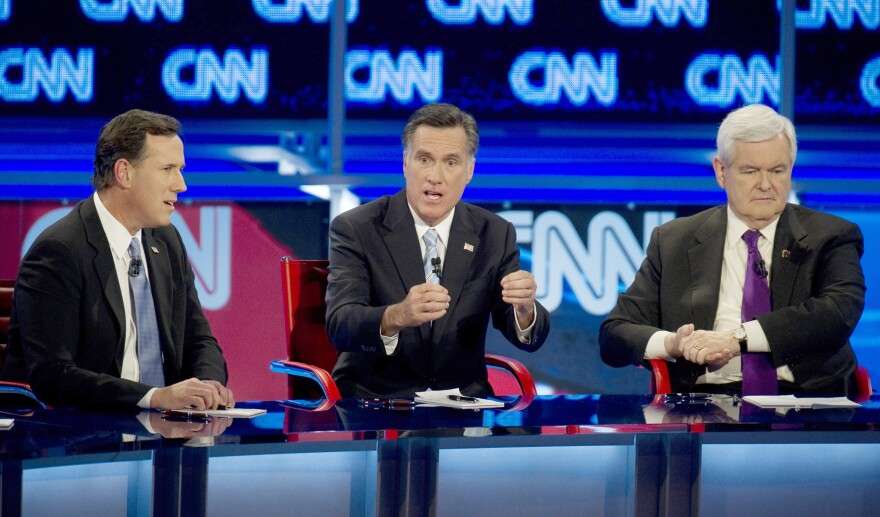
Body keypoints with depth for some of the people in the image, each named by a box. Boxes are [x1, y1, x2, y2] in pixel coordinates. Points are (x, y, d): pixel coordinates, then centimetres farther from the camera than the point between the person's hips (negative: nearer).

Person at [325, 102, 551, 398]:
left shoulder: (495, 235, 6)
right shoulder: (356, 229, -4)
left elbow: (530, 339, 2)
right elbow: (339, 327, -19)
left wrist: (524, 309, -23)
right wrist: (397, 316, -40)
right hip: (373, 400, -3)